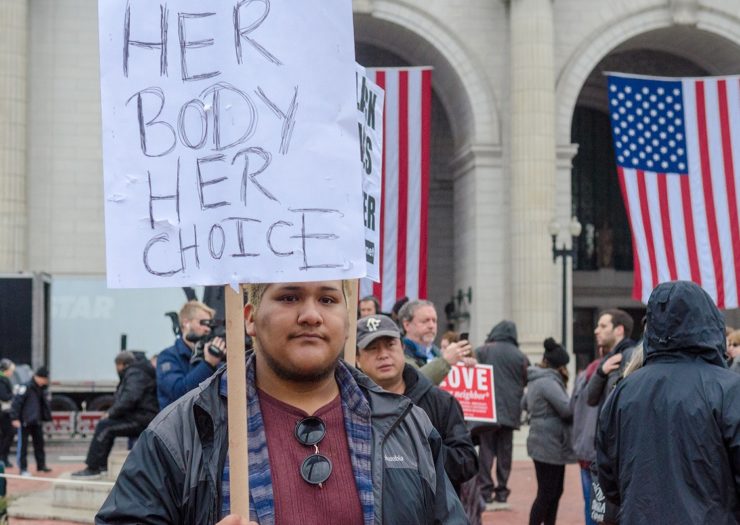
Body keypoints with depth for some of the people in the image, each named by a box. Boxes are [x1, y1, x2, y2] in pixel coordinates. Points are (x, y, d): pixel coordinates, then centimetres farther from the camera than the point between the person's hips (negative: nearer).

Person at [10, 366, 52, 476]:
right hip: (24, 421, -7)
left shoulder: (43, 389, 7)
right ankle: (23, 469, 2)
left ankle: (41, 465, 26)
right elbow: (16, 403, -17)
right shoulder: (26, 388, -15)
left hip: (37, 422, 7)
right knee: (23, 445, -2)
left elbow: (45, 404, 17)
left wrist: (47, 417, 10)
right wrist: (15, 418, -19)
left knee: (39, 443, 14)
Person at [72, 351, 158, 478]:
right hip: (139, 417, 11)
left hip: (141, 420, -11)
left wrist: (111, 413, -14)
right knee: (106, 425, 19)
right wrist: (112, 413, 7)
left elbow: (129, 399, -24)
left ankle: (92, 468, -13)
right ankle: (102, 465, 15)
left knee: (104, 426, -14)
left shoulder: (134, 374, -12)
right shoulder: (134, 373, 22)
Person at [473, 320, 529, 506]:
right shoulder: (520, 356, 2)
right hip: (511, 411, 2)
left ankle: (486, 489, -3)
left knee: (486, 448, 2)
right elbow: (526, 382, 9)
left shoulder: (482, 351, -3)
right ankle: (502, 489, 10)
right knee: (505, 450, 9)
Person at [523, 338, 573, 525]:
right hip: (549, 445, -10)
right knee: (546, 494, -5)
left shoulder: (536, 380, 14)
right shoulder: (549, 382, -18)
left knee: (555, 492, 14)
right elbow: (567, 409, -23)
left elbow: (525, 404, 29)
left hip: (547, 445, 10)